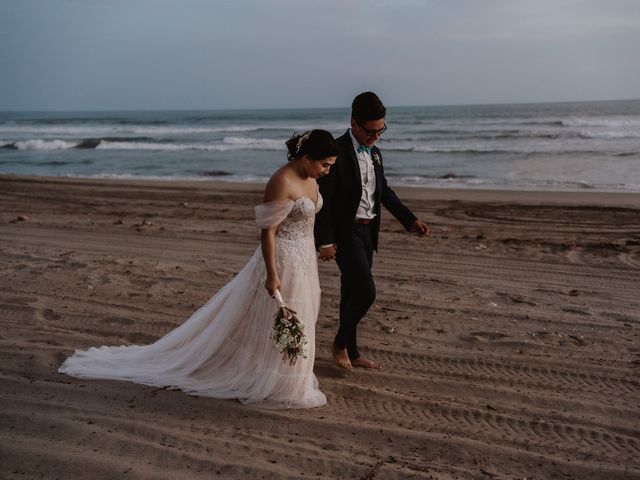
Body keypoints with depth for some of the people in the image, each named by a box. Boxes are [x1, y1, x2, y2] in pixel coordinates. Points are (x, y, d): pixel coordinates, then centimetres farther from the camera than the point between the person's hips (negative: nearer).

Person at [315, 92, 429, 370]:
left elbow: (384, 191, 19)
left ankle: (350, 353, 26)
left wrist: (410, 220, 10)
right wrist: (324, 241, -20)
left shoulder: (374, 153, 11)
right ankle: (340, 344, 9)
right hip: (345, 233, -8)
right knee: (365, 291, -14)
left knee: (352, 293, 15)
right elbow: (323, 199, -16)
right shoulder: (336, 152, -15)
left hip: (367, 232, 8)